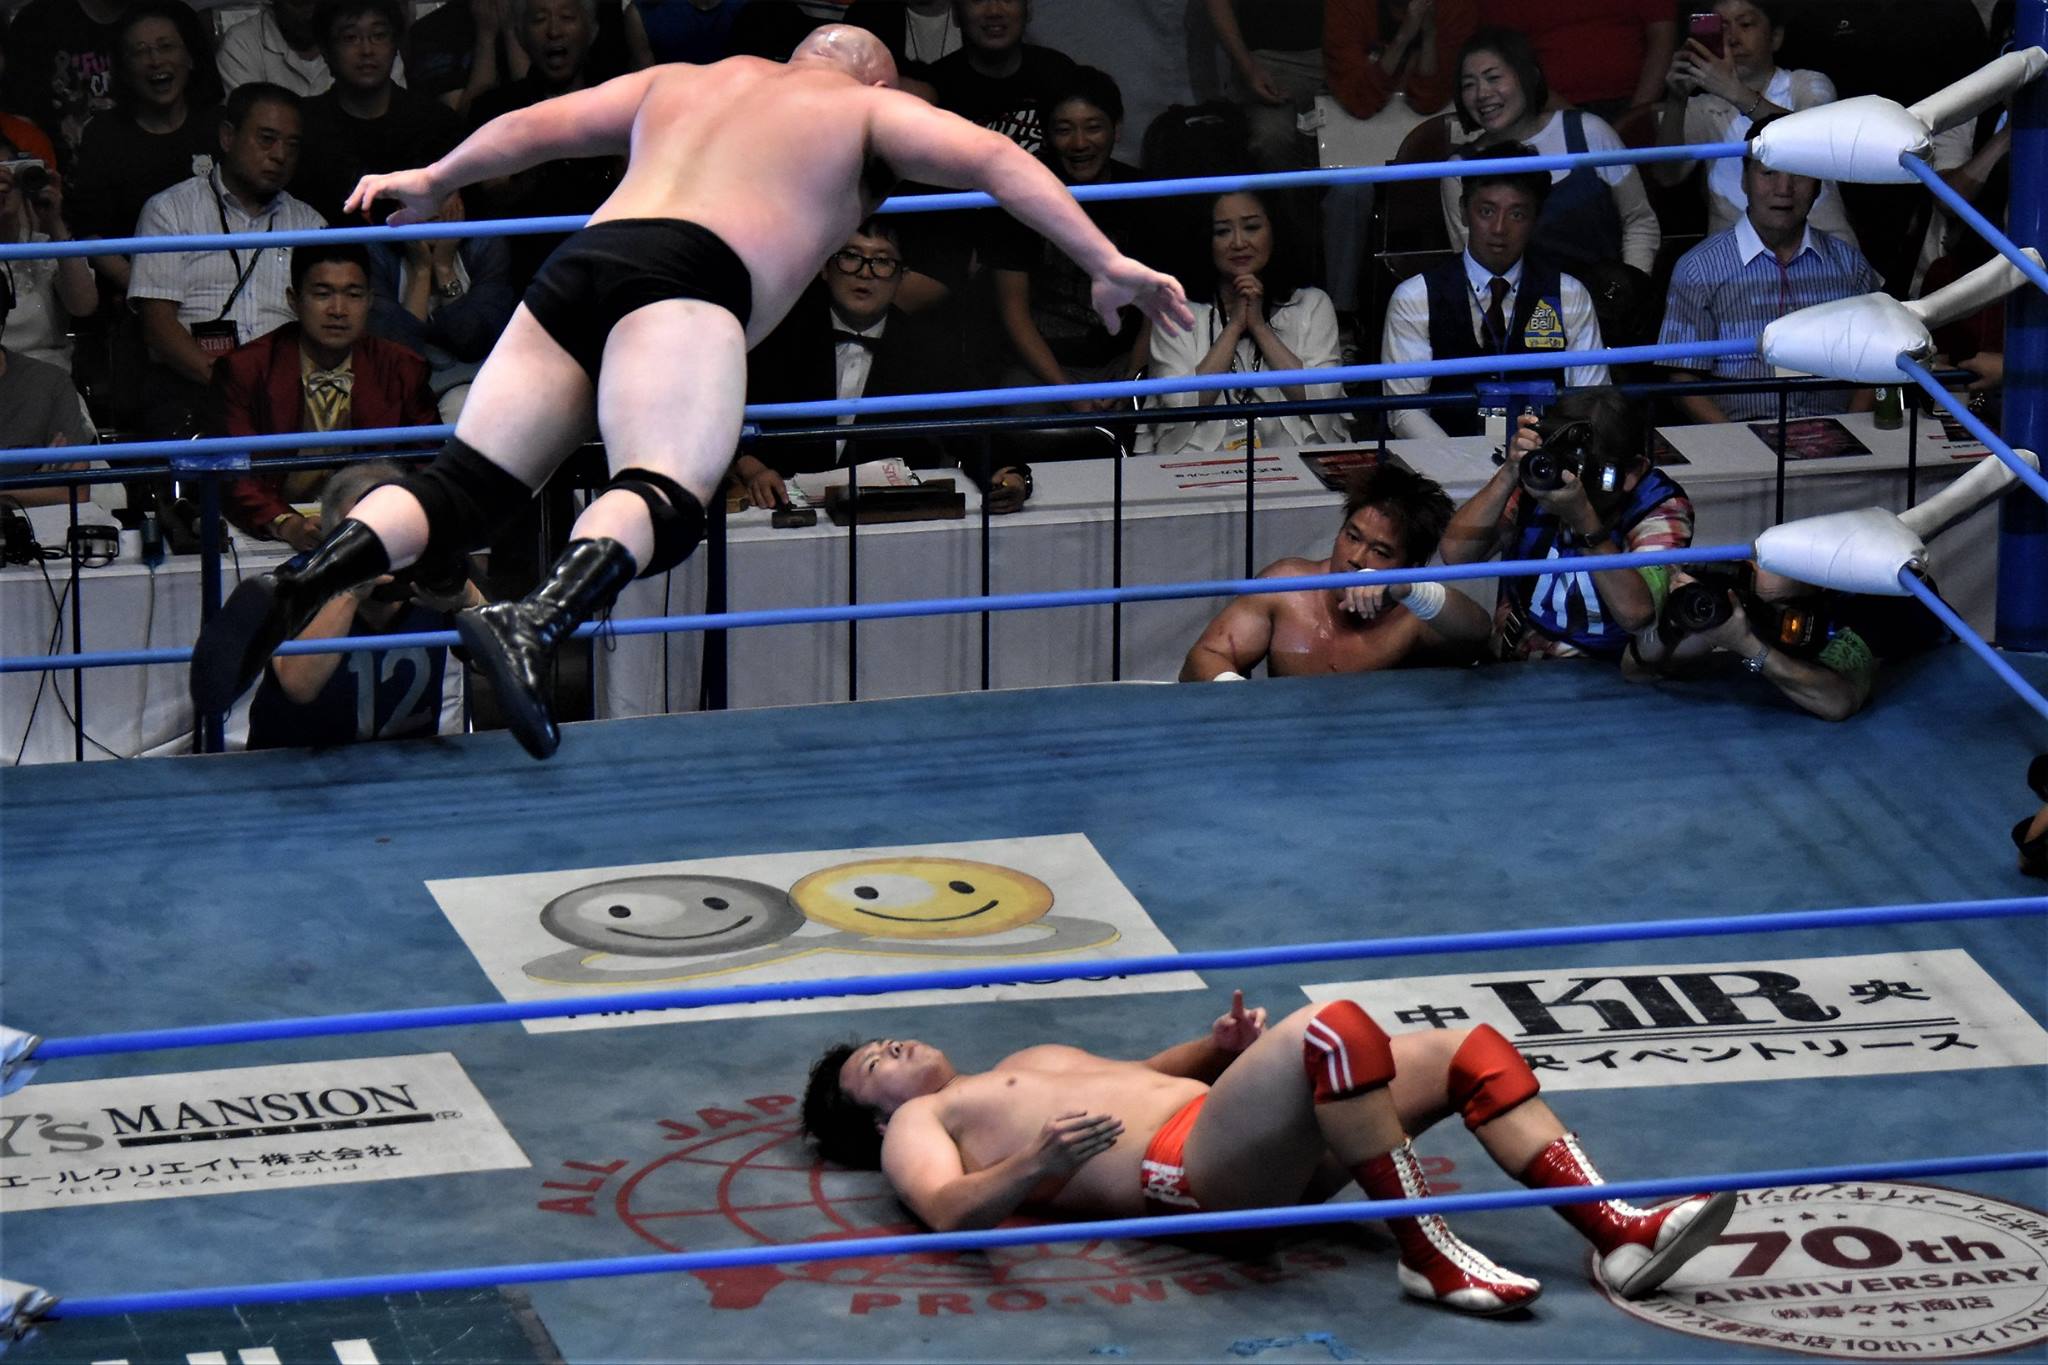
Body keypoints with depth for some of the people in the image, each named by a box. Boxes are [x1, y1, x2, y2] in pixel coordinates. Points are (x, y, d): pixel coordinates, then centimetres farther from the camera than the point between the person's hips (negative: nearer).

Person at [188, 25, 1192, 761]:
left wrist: (434, 182, 59)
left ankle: (299, 586, -24)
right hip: (686, 282, -6)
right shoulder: (868, 111, 23)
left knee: (462, 486, 1)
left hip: (576, 265, 6)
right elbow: (995, 161, 13)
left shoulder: (686, 83, 37)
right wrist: (1108, 267, 11)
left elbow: (534, 126, 44)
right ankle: (535, 623, -54)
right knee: (664, 496, -25)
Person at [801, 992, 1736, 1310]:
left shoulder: (1027, 1065, 36)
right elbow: (948, 1209, -8)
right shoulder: (917, 1127, 13)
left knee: (1471, 1049, -2)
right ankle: (1429, 1255, -30)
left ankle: (1616, 1231, -13)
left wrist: (1220, 1047, 19)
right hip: (1187, 1167, -9)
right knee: (1338, 1029, -33)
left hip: (1259, 1151, 9)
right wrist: (1033, 1169, -29)